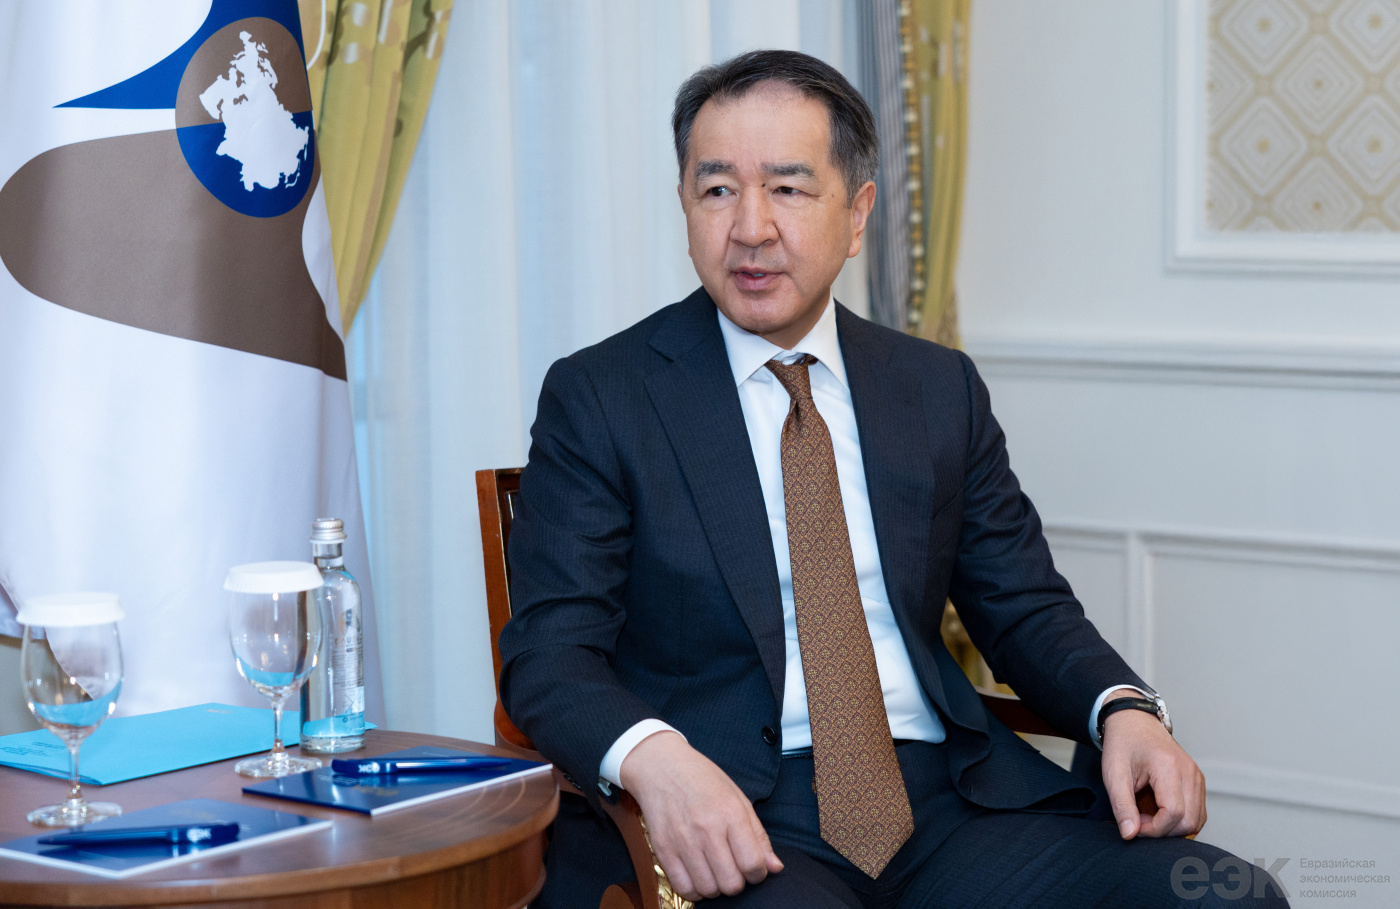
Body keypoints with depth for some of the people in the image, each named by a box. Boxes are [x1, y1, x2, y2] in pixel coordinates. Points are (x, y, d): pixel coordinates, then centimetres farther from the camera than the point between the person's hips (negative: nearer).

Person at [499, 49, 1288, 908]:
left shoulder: (942, 390, 15)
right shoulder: (599, 399, 3)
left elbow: (1025, 606, 17)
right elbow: (550, 651, -4)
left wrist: (1123, 709, -6)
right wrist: (654, 757, -27)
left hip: (948, 803, 5)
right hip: (733, 822, -4)